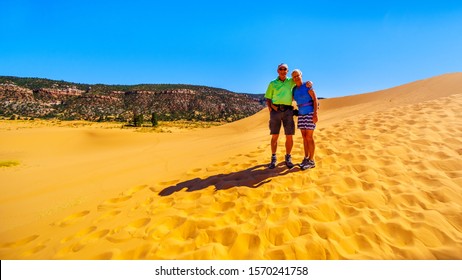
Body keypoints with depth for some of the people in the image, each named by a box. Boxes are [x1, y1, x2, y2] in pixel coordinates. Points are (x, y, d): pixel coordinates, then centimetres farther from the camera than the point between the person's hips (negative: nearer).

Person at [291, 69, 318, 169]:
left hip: (310, 113, -6)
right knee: (304, 137, 7)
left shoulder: (307, 86, -9)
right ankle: (306, 158, 16)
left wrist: (315, 113, -22)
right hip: (301, 114, 7)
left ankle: (311, 161, -1)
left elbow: (315, 99, -13)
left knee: (309, 137, -8)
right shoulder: (295, 89, 9)